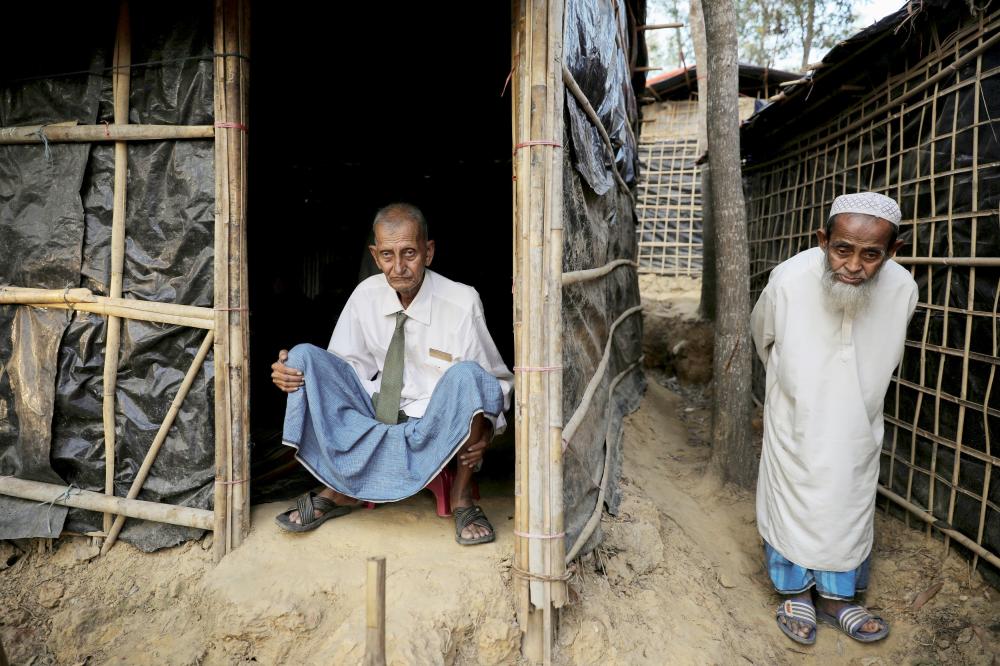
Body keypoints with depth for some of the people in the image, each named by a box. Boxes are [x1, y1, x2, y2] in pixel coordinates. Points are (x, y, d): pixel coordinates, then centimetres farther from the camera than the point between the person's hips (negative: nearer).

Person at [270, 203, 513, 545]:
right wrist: (294, 372, -15)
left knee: (465, 375, -35)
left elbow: (497, 381, -7)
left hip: (435, 428, -3)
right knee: (304, 355, -13)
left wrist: (485, 427, -27)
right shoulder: (366, 295, -4)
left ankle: (461, 499, -13)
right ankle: (338, 489, -7)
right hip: (370, 418, 4)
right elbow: (350, 365, 5)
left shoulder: (461, 303, -14)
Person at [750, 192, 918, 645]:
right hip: (797, 419, -2)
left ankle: (836, 596, 33)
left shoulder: (903, 290, -20)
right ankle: (797, 593, 30)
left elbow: (888, 354, 4)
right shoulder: (789, 280, -27)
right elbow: (762, 333, -2)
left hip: (856, 424, 2)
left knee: (849, 506, 13)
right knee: (792, 501, 9)